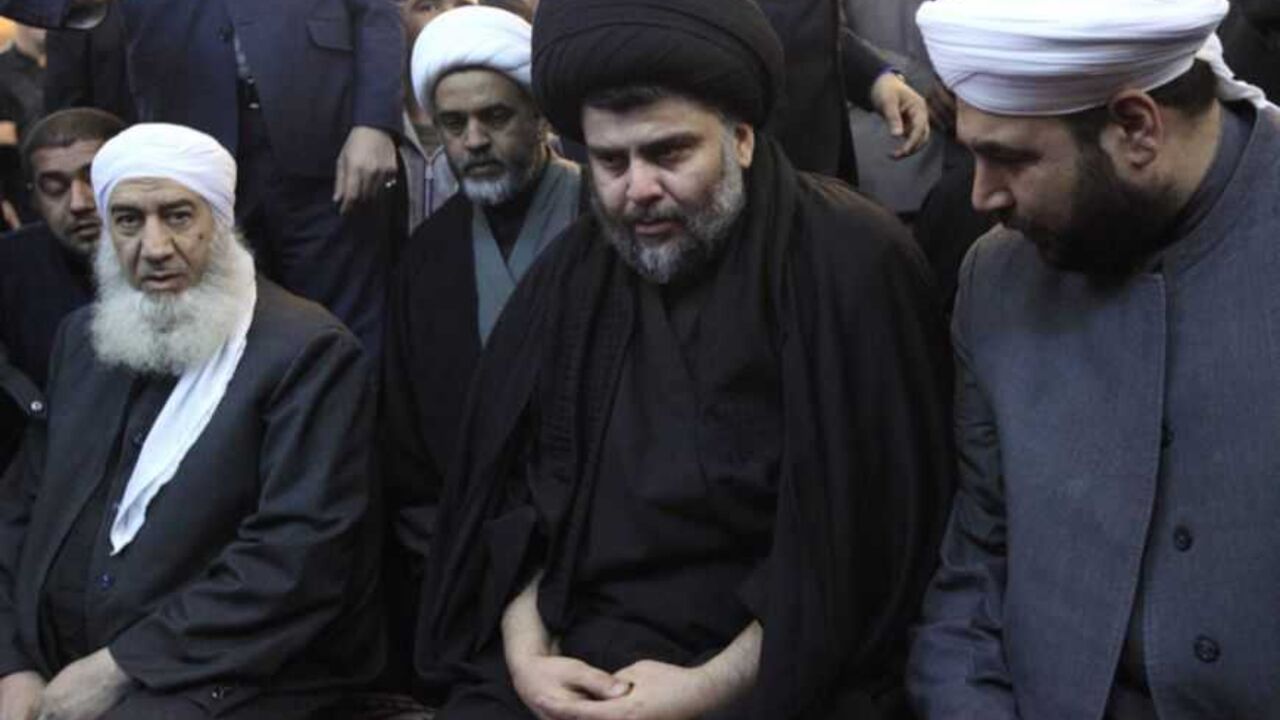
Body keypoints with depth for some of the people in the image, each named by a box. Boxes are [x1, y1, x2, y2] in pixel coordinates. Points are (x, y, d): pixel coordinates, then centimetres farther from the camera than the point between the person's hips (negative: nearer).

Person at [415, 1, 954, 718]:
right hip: (573, 654, 4)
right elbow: (512, 486, 9)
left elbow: (862, 531, -11)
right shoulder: (575, 269, 6)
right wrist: (527, 653, -5)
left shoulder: (851, 262, -9)